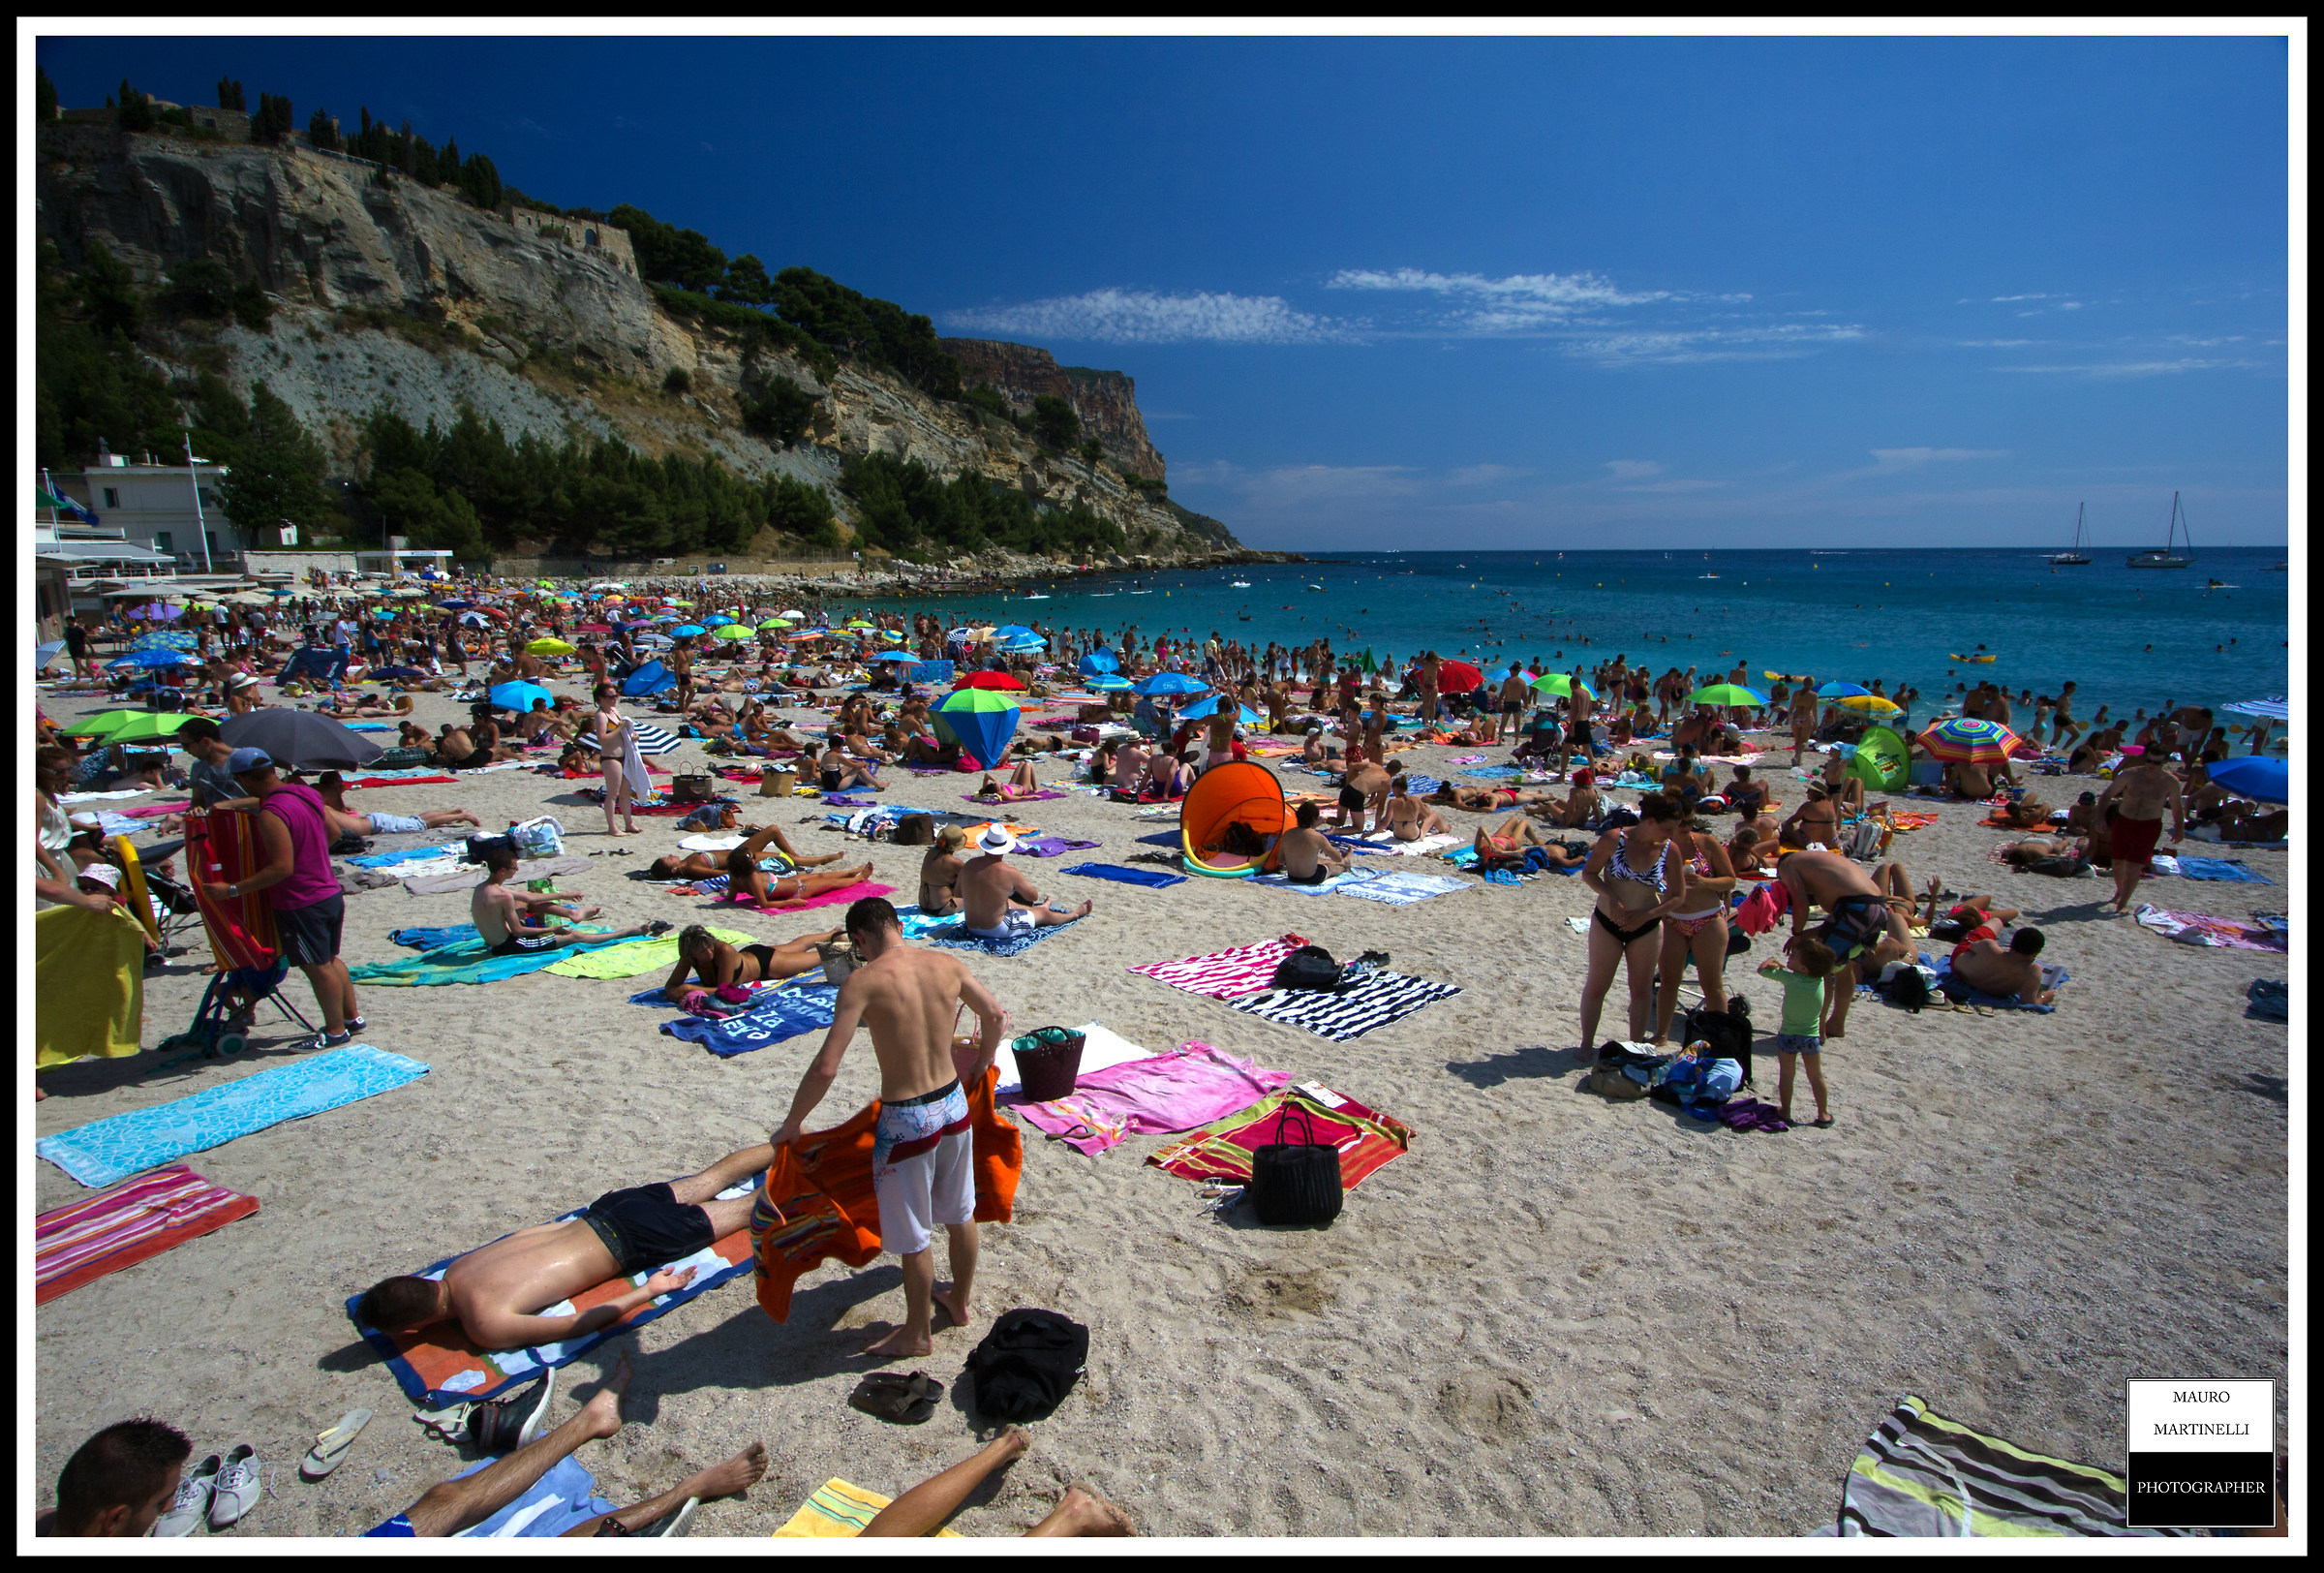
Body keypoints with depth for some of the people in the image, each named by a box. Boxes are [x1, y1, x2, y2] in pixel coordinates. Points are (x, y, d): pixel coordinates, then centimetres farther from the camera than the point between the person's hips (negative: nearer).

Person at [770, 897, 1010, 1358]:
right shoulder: (947, 964, -3)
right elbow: (997, 1016, 10)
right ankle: (959, 1301, 46)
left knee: (913, 1236, 13)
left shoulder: (863, 981, -18)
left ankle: (917, 1335, 32)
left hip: (905, 1120, -5)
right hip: (953, 1102, 6)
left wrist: (791, 1124, -7)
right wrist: (980, 1064, 27)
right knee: (960, 1213, 25)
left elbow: (826, 1068, -21)